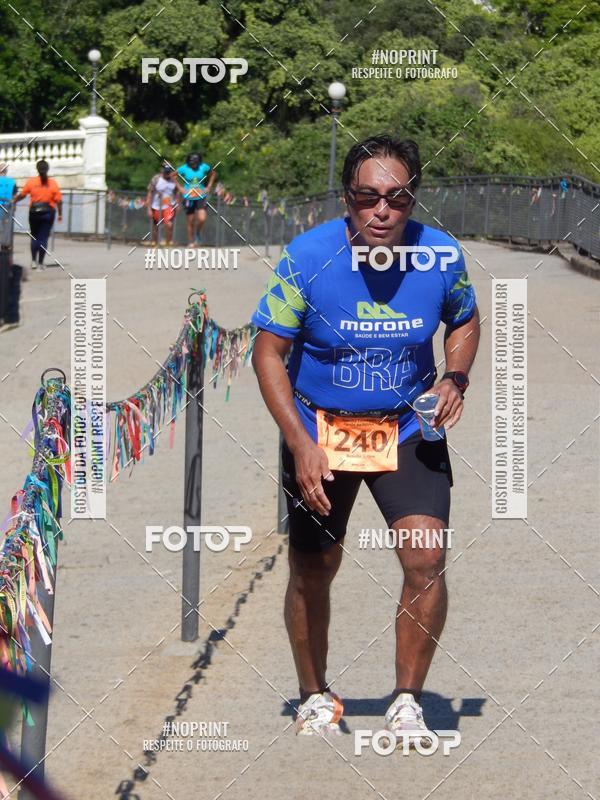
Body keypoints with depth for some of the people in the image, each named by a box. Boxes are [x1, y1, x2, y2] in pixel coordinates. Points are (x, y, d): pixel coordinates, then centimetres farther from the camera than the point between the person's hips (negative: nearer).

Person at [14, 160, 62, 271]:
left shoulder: (31, 182, -4)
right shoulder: (53, 183, -4)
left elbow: (21, 195, 0)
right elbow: (59, 201, -6)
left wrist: (13, 202, 17)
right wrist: (60, 214, 4)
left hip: (34, 212, 1)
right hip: (48, 212, -1)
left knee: (34, 237, 16)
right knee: (43, 237, 3)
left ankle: (34, 261, 11)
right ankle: (40, 262, 1)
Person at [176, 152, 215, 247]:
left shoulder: (204, 167, -7)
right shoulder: (184, 168, -9)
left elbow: (213, 174, 12)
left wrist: (208, 187, 4)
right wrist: (180, 188, -2)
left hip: (200, 197, 0)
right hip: (188, 197, 0)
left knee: (202, 218, -16)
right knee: (190, 222, 4)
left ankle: (198, 232, 16)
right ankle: (191, 242, 19)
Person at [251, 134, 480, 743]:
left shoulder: (441, 255, -12)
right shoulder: (308, 257, -19)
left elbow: (464, 322, 10)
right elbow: (268, 352, -11)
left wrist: (454, 379, -10)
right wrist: (301, 443, -20)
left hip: (408, 429, 1)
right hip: (320, 428, -1)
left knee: (426, 557, -15)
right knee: (312, 571, 7)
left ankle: (407, 702, 1)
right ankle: (314, 695, 31)